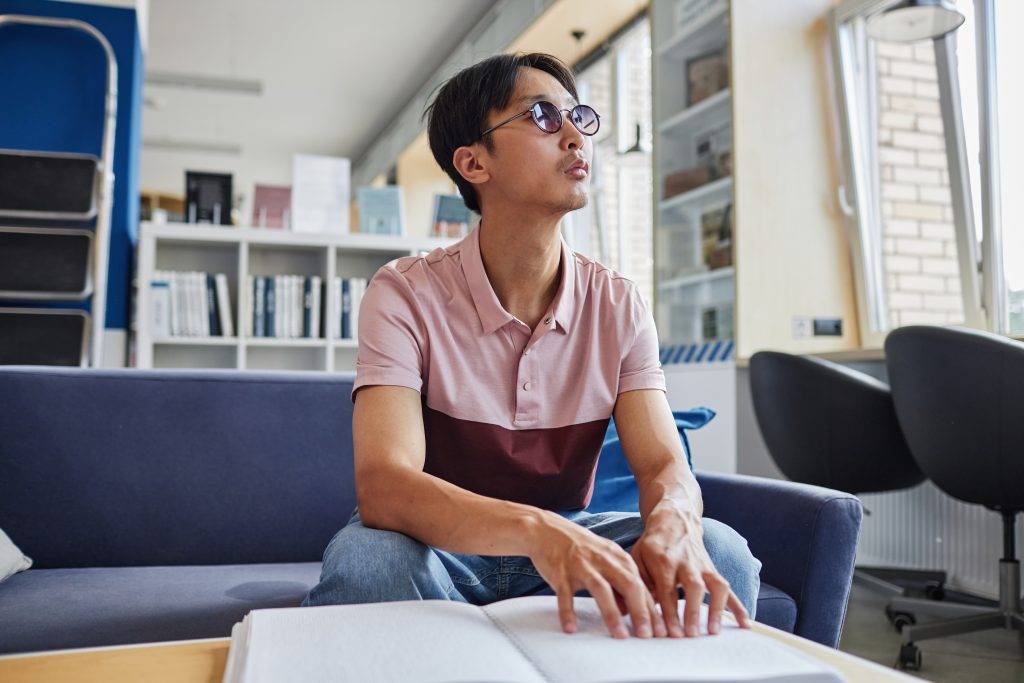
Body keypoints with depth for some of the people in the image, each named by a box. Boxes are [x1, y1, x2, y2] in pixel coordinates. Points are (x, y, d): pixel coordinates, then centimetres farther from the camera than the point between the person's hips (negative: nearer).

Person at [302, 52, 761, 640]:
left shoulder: (618, 305, -3)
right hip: (439, 545, -2)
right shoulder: (406, 294, -15)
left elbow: (665, 466, -11)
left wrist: (673, 521, -38)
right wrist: (536, 529, -47)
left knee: (721, 552, -23)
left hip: (572, 536, 3)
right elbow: (382, 485, -29)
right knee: (366, 560, -36)